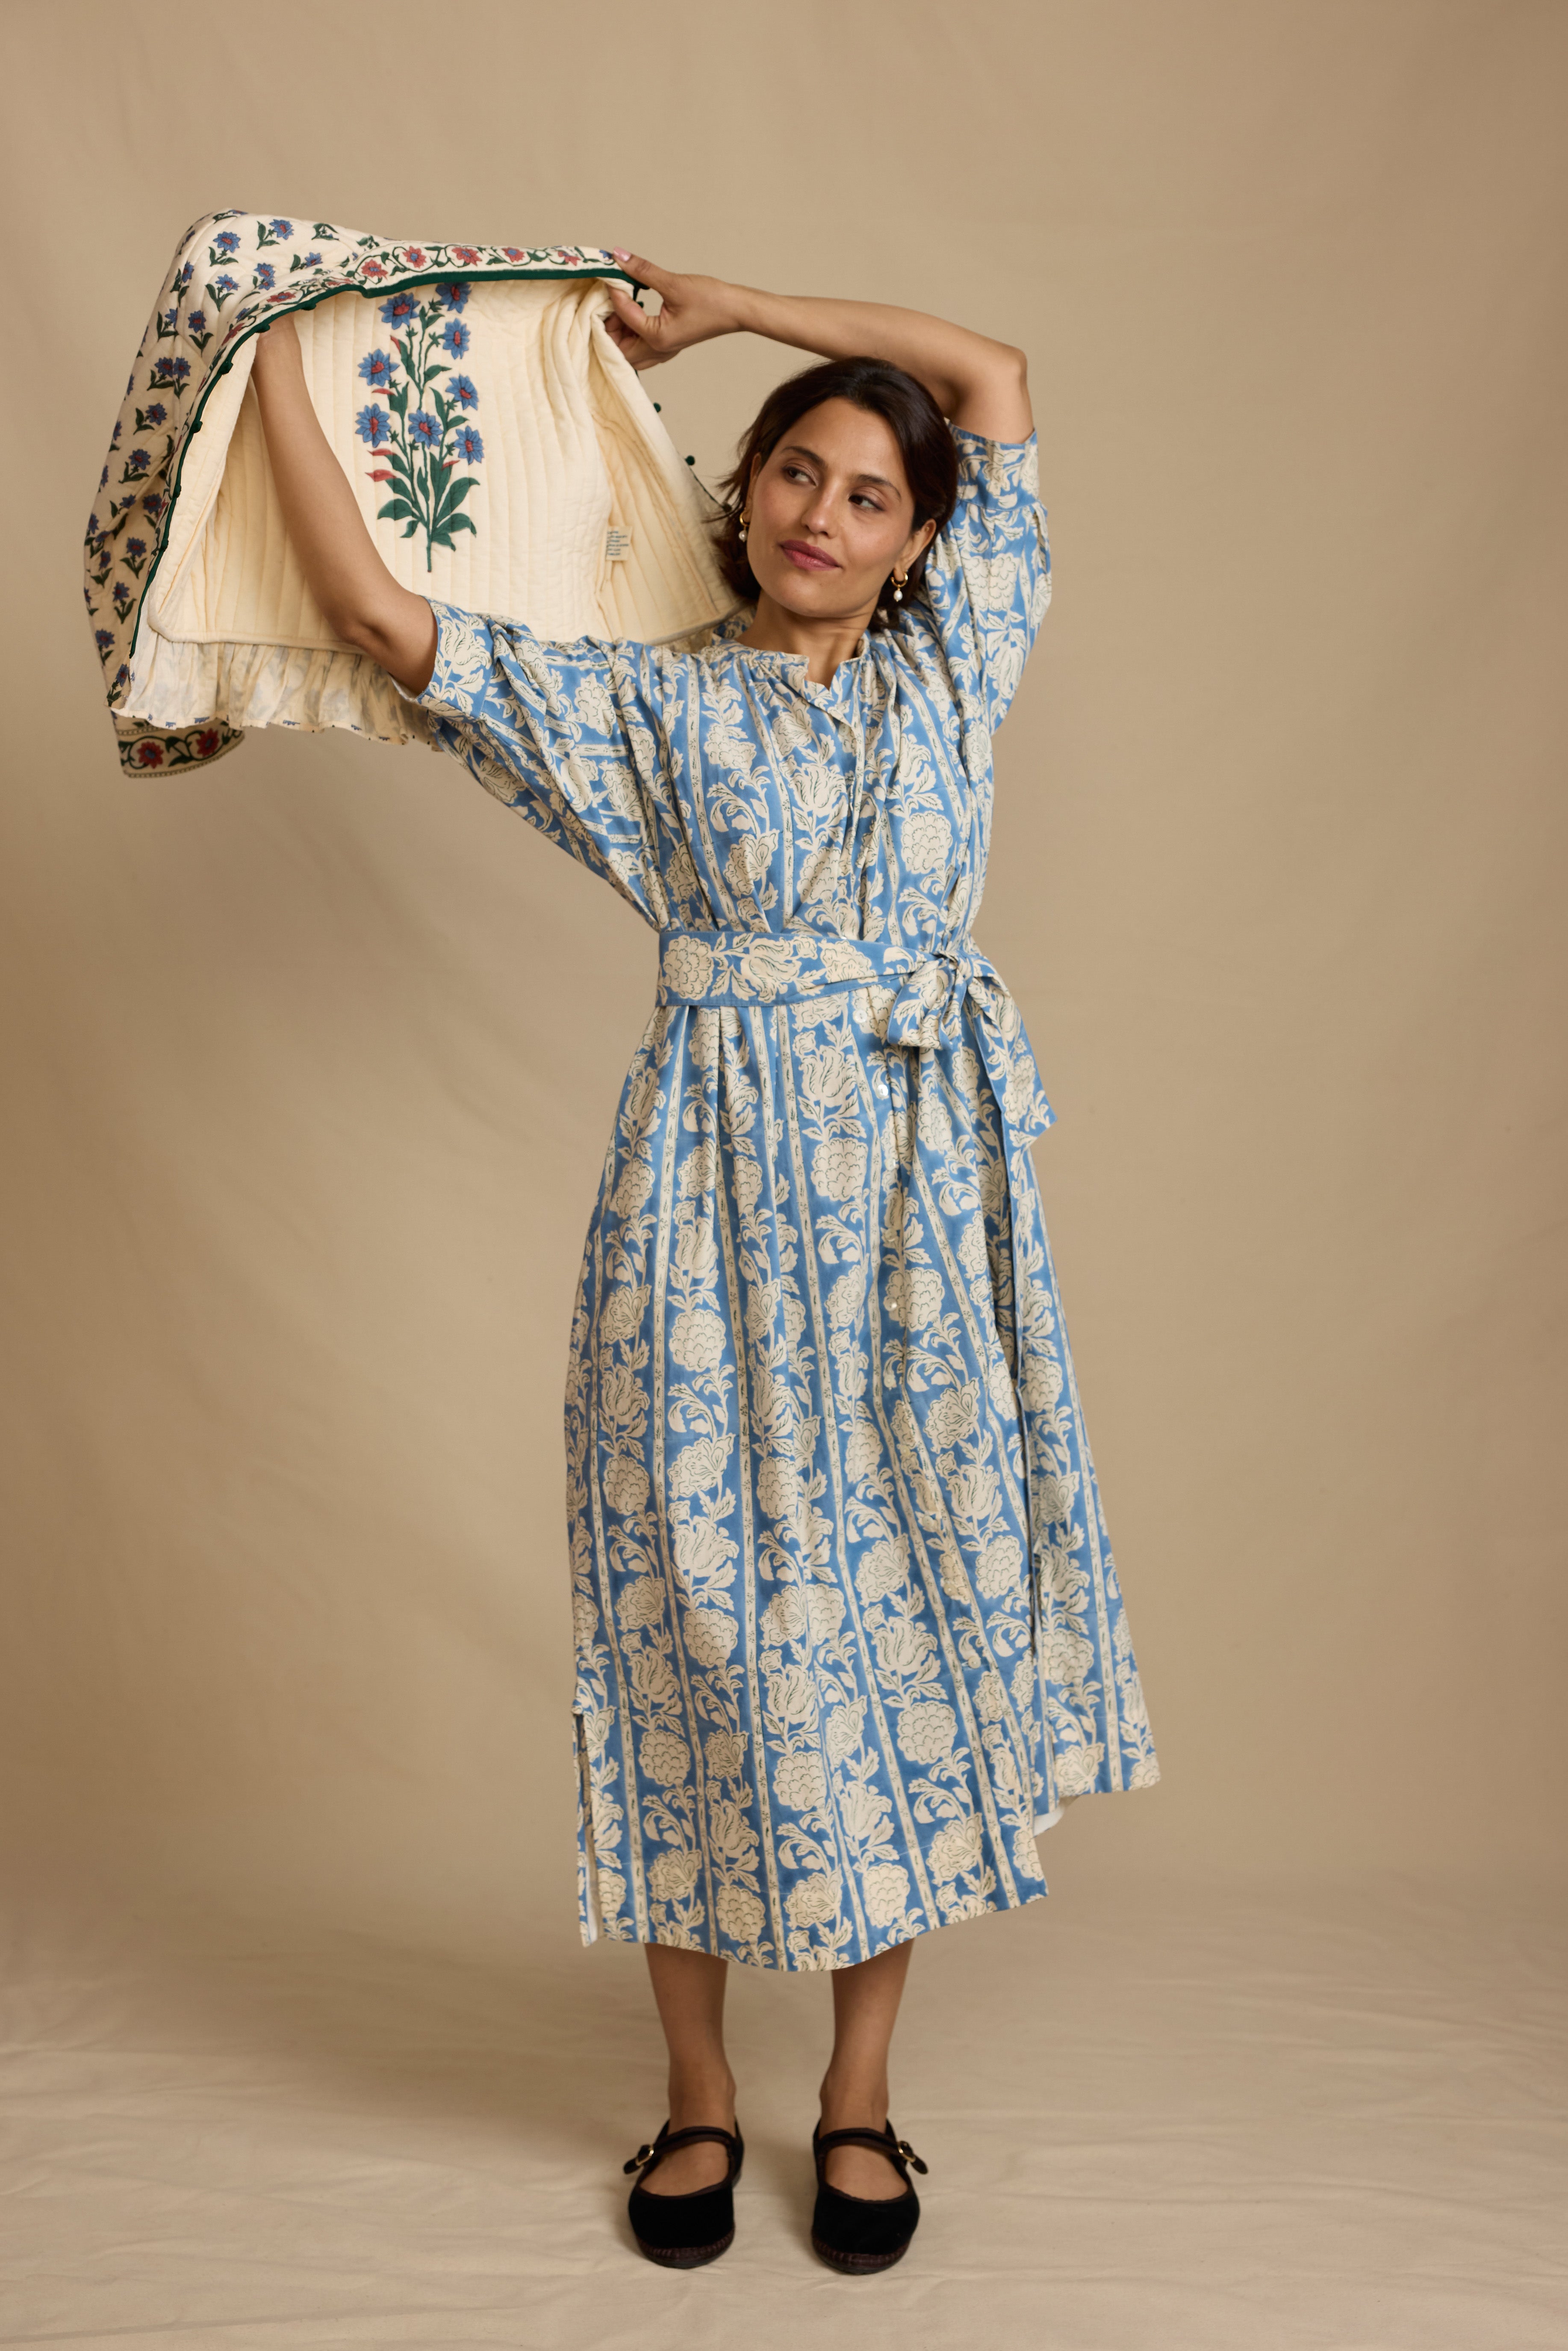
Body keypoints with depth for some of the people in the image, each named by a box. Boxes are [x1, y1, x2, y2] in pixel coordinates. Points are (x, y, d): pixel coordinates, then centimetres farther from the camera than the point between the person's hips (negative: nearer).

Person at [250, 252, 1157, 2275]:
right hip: (721, 1203, -2)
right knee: (713, 1617, 2)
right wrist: (277, 345, 3)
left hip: (926, 1198, 3)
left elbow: (998, 375, 17)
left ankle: (860, 2098, 20)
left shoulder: (944, 671, 11)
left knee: (917, 1607, 5)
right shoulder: (647, 705, 4)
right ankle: (699, 2096, 21)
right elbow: (372, 609, -5)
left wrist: (730, 308, 18)